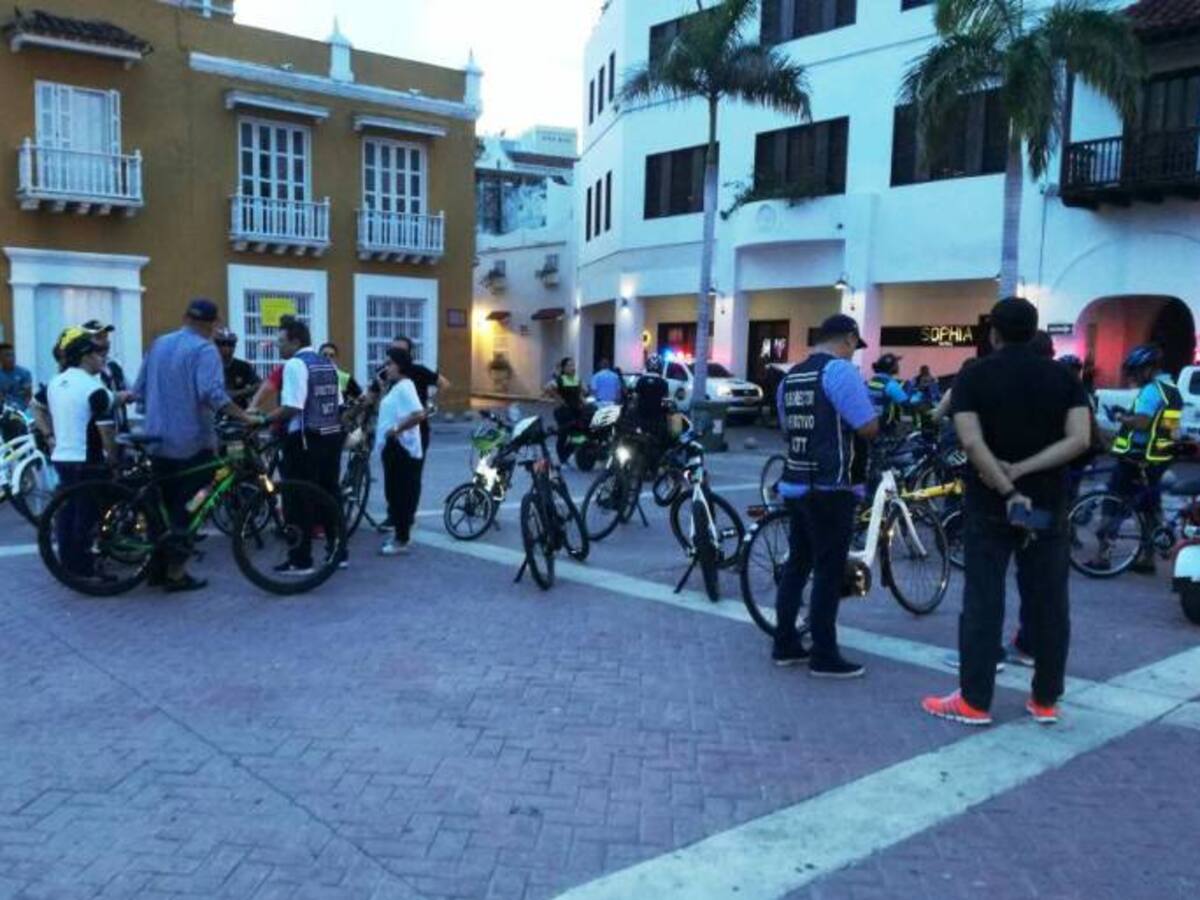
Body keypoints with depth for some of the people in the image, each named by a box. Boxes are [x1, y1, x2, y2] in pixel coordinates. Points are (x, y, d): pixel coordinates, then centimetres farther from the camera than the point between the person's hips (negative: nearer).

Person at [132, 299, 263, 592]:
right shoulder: (205, 350, -11)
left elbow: (140, 390, 16)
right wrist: (246, 417, -25)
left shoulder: (158, 344, 11)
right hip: (191, 441, -7)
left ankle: (158, 567, 22)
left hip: (158, 440, 7)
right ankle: (175, 572, 3)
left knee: (162, 505, 16)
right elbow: (214, 395, -25)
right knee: (186, 509, 0)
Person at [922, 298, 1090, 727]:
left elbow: (971, 442, -18)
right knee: (1048, 603, 9)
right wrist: (1021, 470, -13)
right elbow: (1079, 439, -10)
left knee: (983, 602, 2)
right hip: (1047, 505, 2)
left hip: (989, 505, -2)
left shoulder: (973, 376, -5)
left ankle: (974, 701, 5)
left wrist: (1008, 491, -17)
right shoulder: (1063, 377, 3)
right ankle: (1046, 700, 17)